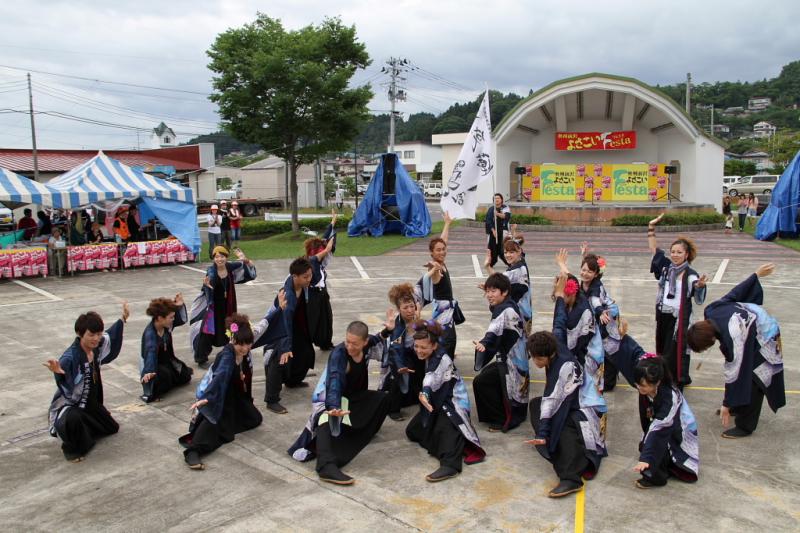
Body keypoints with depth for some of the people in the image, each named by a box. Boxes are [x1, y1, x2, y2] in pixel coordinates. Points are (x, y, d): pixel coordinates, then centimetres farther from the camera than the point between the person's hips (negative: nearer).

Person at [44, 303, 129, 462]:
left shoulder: (97, 346, -10)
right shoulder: (69, 358, -33)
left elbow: (111, 337, 13)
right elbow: (67, 389, -48)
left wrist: (123, 319, 15)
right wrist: (59, 373, -68)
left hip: (91, 404, 8)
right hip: (68, 405, -8)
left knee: (112, 428, 20)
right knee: (73, 420, -42)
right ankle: (71, 448, -9)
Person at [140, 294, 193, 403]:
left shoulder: (167, 325, -13)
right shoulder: (149, 333, -32)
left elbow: (182, 320, 4)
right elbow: (151, 352, -47)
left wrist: (180, 306, -16)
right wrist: (148, 372, -62)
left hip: (167, 361, 8)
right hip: (153, 366, -8)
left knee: (185, 376, 9)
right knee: (164, 375, -36)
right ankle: (152, 392, -11)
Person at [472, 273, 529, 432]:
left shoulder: (506, 310, -23)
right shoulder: (508, 305, 8)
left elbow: (495, 329, -44)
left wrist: (483, 343, -57)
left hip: (512, 361, -11)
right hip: (515, 359, 11)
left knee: (481, 382, -14)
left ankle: (503, 419, -2)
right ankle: (516, 414, 45)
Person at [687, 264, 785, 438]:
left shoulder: (733, 338, -39)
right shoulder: (711, 312, -20)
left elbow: (734, 373, -30)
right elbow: (735, 293, -6)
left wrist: (726, 405, -21)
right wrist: (756, 275, 10)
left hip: (765, 340, -8)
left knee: (750, 380, -5)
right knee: (744, 373, 17)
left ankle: (745, 426, 5)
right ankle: (737, 408, 34)